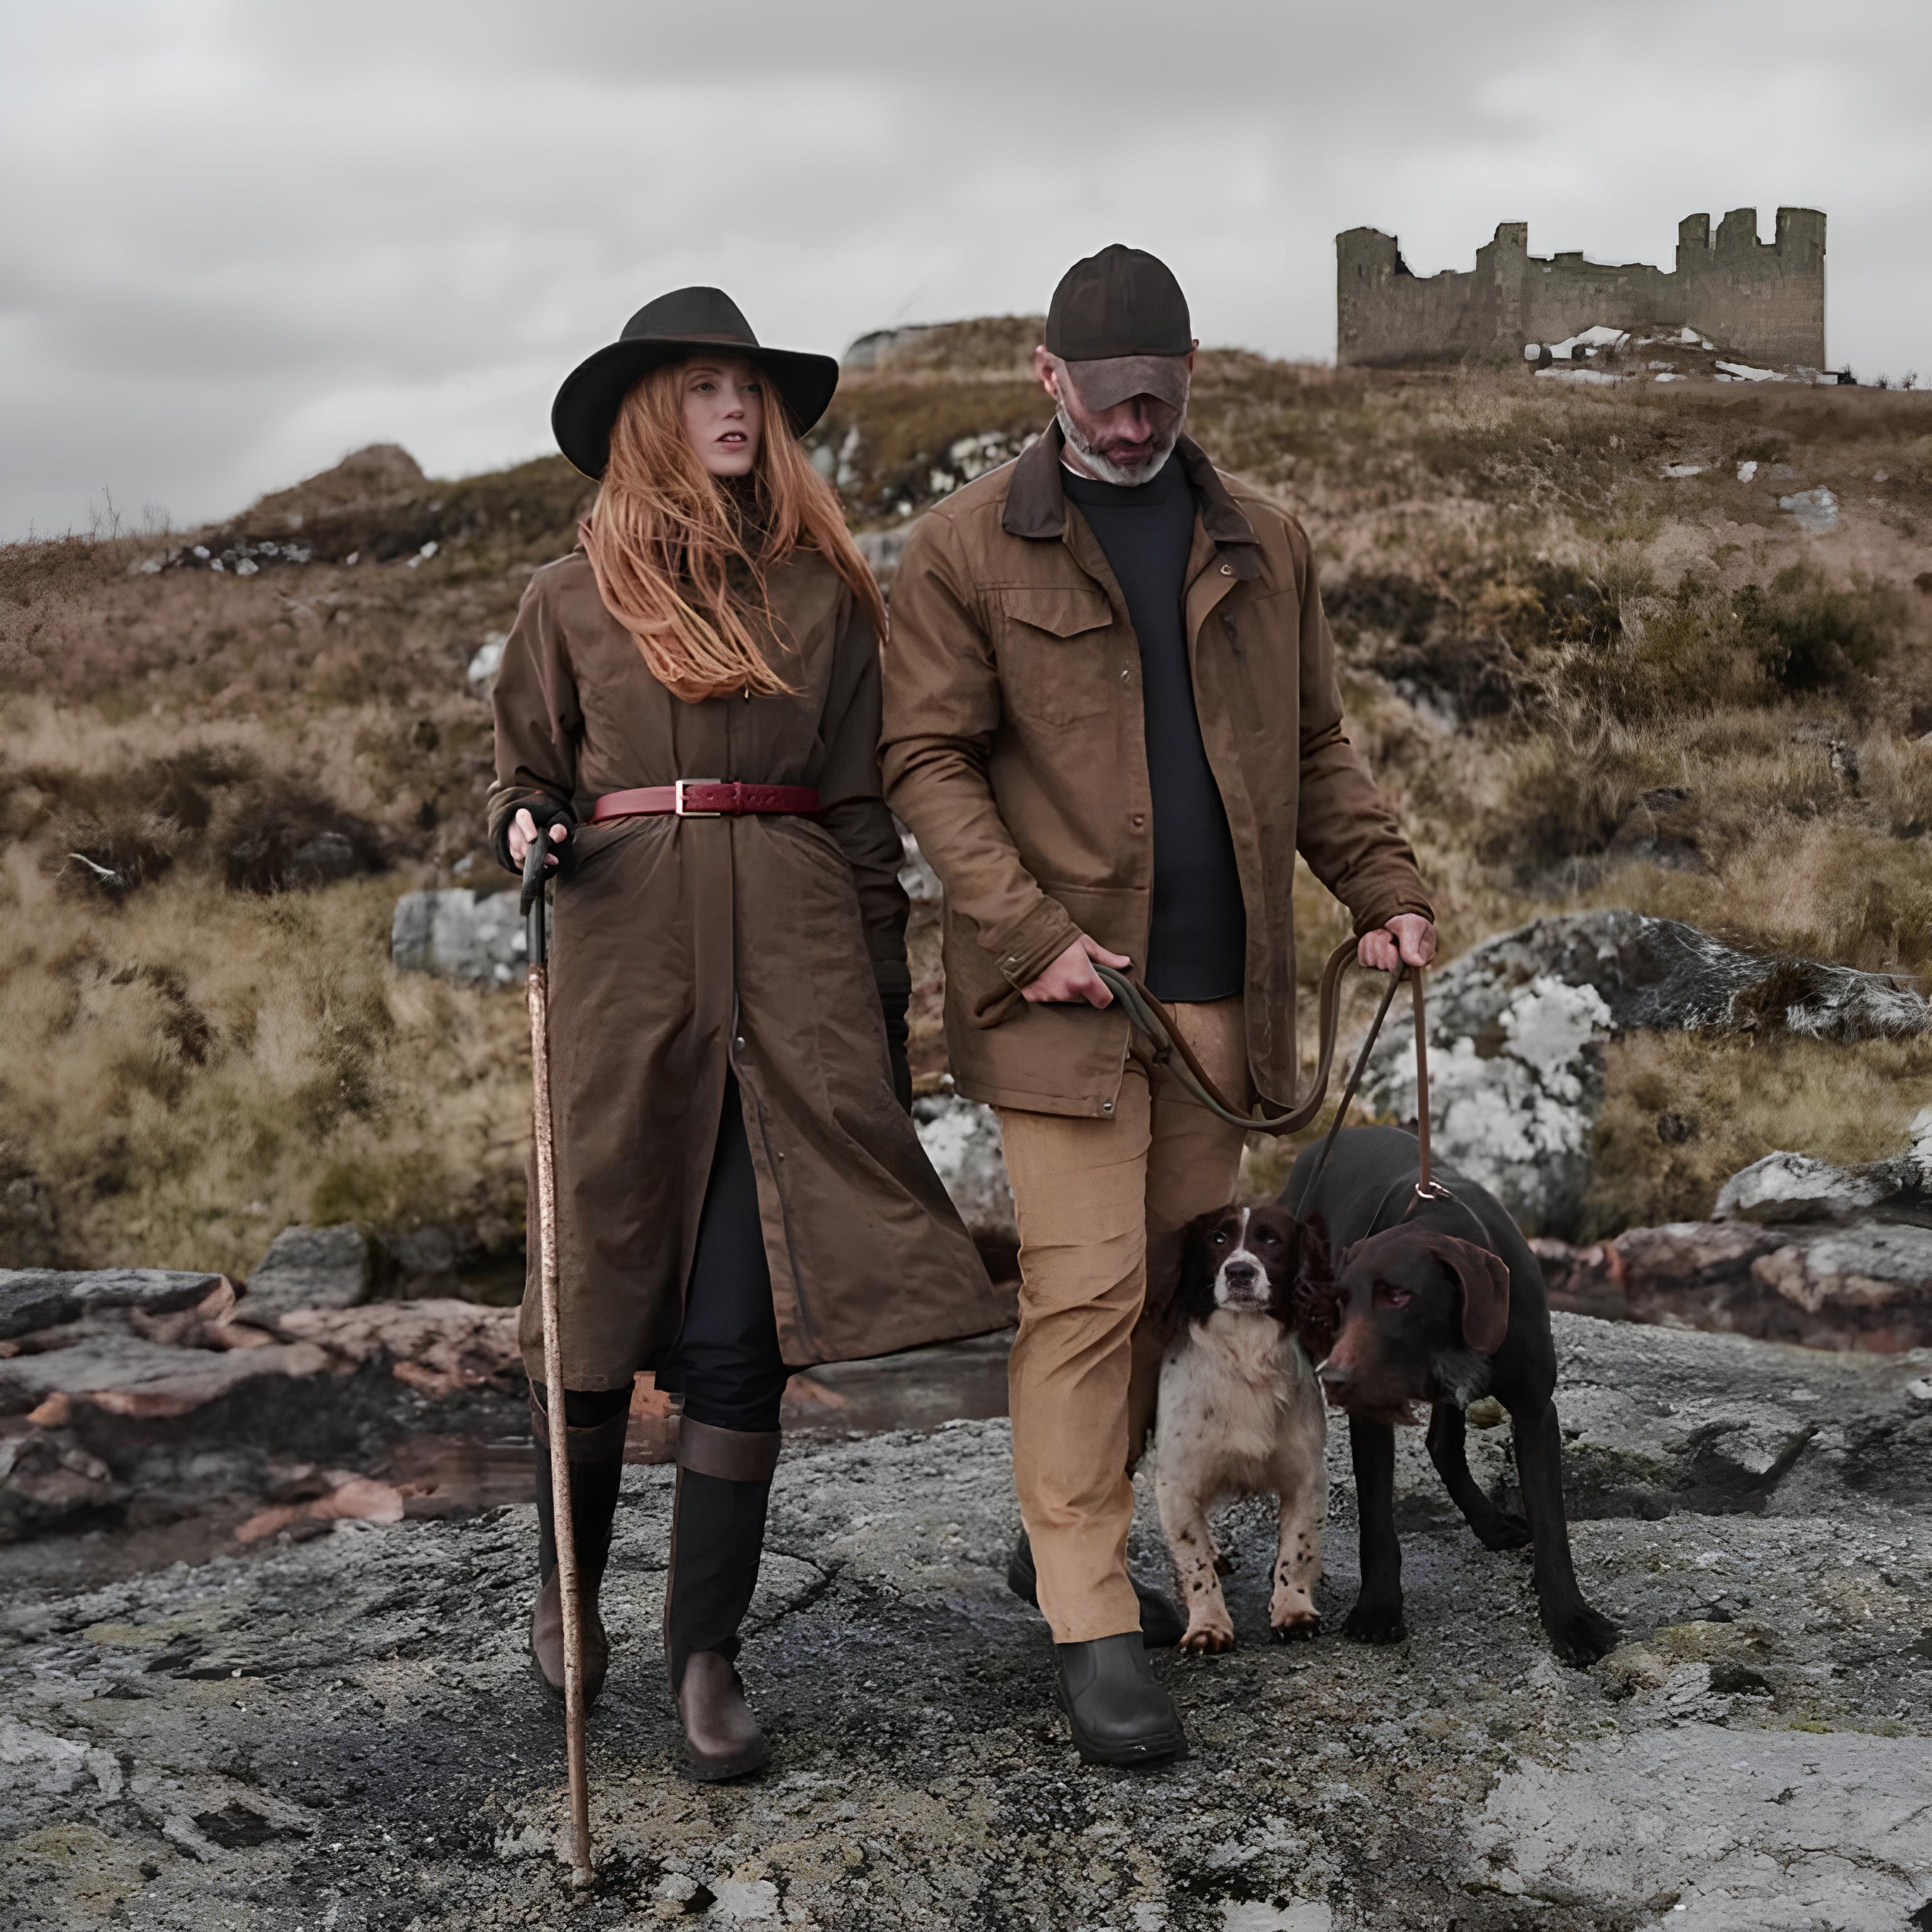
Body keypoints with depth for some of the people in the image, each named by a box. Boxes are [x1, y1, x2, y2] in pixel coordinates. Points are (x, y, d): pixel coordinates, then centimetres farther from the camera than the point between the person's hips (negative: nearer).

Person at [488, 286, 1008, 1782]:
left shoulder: (824, 594, 13)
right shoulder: (576, 598, 10)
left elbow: (863, 808, 14)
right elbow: (526, 777, 17)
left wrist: (887, 1001, 11)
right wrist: (528, 832, -7)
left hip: (796, 968, 0)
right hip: (627, 959, 0)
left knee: (741, 1332, -4)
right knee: (601, 1299, 6)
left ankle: (707, 1656, 6)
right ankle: (569, 1588, 31)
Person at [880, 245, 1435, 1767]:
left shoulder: (1264, 543, 13)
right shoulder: (968, 547, -1)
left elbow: (1316, 745, 18)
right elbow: (926, 758, -5)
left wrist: (1383, 886, 4)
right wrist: (1028, 932, -15)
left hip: (1220, 983, 5)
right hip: (1065, 984, -5)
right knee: (1085, 1287, -6)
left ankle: (1065, 1534, 28)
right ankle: (1094, 1627, 1)